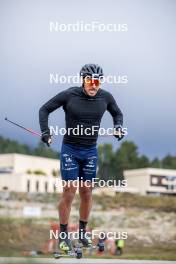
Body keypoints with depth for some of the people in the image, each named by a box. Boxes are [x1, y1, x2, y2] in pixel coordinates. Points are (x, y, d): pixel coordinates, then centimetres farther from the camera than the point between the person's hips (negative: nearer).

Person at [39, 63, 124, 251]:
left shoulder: (105, 97, -3)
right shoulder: (69, 95, -12)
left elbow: (117, 113, 16)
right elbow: (44, 109, -3)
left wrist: (118, 127, -2)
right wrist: (45, 132, -12)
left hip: (91, 151, 3)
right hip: (70, 150, -3)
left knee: (86, 192, 8)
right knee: (69, 192, -5)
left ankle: (82, 232, 23)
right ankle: (63, 235, 7)